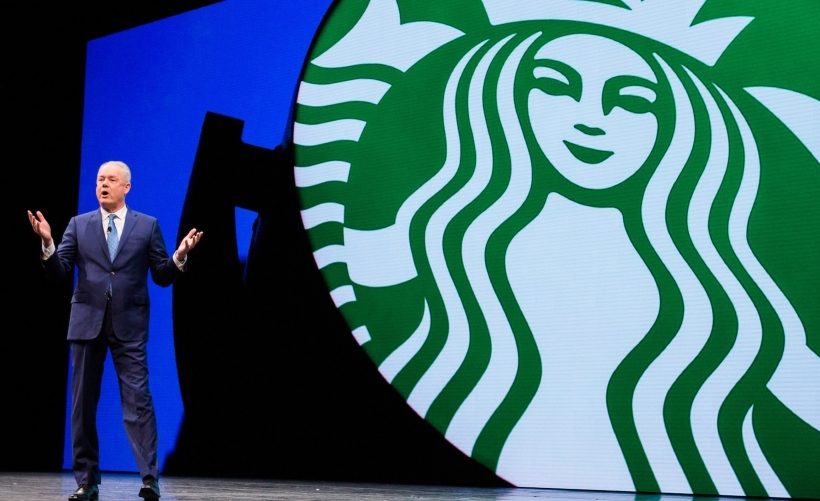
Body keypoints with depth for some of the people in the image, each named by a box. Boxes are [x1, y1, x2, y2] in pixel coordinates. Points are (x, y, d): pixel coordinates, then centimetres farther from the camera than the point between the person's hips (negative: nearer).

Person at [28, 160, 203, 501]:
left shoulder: (147, 226, 6)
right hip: (87, 323, 2)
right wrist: (47, 243, -14)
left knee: (138, 401, -9)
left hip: (129, 326, -2)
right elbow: (57, 274, 3)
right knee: (83, 404, 5)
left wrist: (180, 256, -14)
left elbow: (163, 277, 5)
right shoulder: (79, 224, 9)